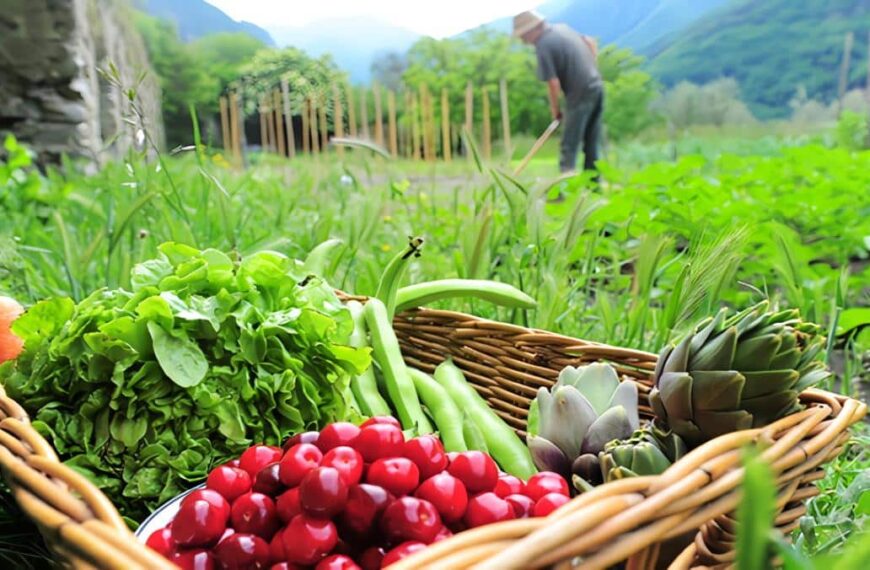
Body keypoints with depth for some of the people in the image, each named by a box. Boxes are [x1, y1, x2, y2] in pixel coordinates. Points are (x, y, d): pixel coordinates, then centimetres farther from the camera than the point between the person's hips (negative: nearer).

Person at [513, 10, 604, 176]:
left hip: (581, 94, -8)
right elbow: (591, 42, 21)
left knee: (569, 145, -4)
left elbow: (554, 83, -17)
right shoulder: (562, 27, 10)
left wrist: (555, 109, -3)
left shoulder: (543, 46, -15)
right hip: (597, 86, 8)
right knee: (591, 144, 13)